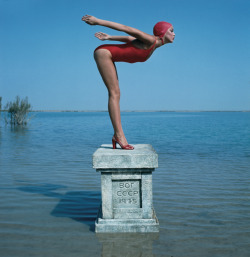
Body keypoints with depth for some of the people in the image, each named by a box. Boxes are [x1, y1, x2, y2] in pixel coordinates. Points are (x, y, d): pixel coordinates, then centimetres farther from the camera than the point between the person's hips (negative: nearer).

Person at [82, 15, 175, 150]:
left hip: (106, 56, 9)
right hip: (104, 52, -9)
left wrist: (109, 37, 24)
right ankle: (119, 134, -16)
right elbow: (126, 28, -16)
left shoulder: (154, 46, 9)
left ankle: (117, 135, 3)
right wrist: (98, 21, -14)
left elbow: (129, 38, 18)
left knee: (115, 94, 4)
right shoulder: (151, 40, -16)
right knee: (115, 93, -14)